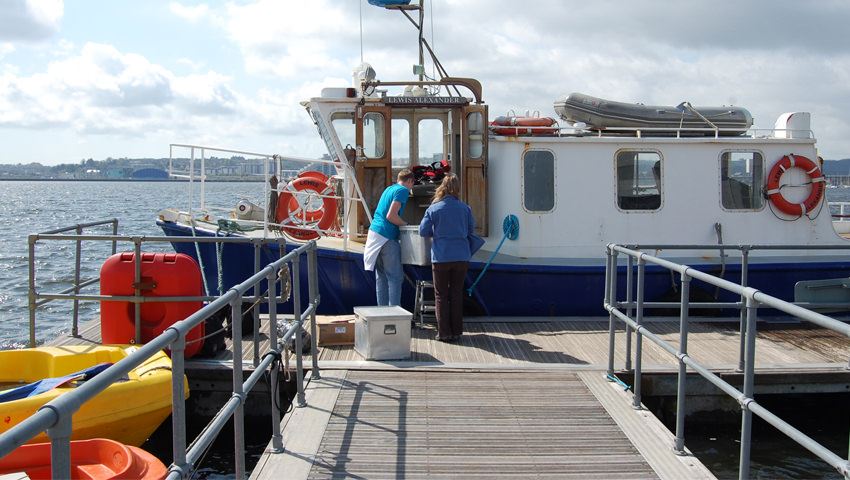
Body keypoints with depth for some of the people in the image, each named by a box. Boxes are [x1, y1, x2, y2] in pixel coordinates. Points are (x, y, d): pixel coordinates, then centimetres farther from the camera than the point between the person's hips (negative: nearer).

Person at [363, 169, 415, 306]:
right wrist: (405, 224, -2)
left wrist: (401, 223, 19)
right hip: (387, 238, -9)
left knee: (381, 276, 11)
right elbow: (391, 216, -16)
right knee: (395, 277, -6)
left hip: (374, 232, 9)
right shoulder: (403, 190, -6)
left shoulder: (389, 188, 21)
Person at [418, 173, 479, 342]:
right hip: (461, 257, 2)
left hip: (441, 257, -2)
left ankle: (444, 332, 7)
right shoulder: (465, 208, -1)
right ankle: (456, 331, 15)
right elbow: (471, 230, 10)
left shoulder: (433, 209, -7)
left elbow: (423, 231, -1)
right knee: (457, 294, 12)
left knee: (441, 295, 9)